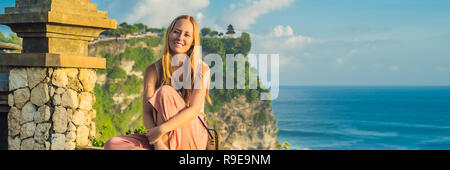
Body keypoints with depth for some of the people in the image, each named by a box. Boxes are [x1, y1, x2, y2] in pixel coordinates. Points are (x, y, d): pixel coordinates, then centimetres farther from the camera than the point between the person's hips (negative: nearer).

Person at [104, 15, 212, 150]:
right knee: (112, 144, -20)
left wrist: (162, 129, -29)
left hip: (192, 137, -3)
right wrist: (157, 143, -29)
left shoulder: (201, 69, -5)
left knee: (165, 91, -26)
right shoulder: (153, 70, 1)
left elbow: (194, 110, -16)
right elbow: (146, 113, -10)